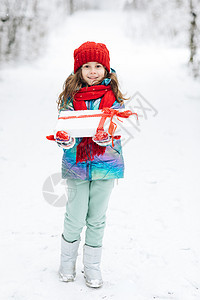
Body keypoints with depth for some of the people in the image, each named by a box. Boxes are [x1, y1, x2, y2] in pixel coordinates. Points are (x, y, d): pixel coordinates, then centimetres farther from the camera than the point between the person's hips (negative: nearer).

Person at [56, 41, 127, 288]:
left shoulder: (112, 96, 0)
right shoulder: (71, 95, 0)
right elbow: (64, 125, -4)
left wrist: (106, 137, -30)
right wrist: (63, 139, -27)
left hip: (106, 163, 1)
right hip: (76, 163, 0)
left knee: (97, 218, 11)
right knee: (76, 218, 6)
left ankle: (92, 266, 29)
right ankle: (67, 262, 32)